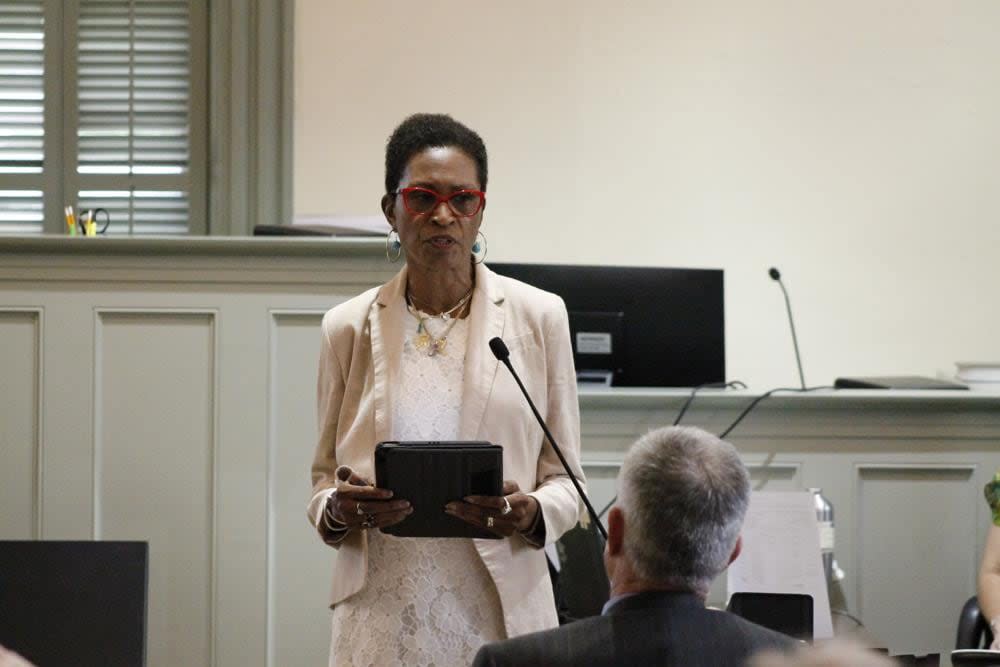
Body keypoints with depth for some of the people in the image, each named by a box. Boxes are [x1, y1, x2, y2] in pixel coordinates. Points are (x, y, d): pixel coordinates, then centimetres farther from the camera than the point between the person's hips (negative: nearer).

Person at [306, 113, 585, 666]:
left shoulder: (539, 316, 2)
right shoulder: (349, 328, 5)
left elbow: (564, 480, 5)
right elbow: (323, 477, 12)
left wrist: (530, 514, -15)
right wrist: (338, 509, -10)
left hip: (500, 610, -1)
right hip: (385, 616, 1)